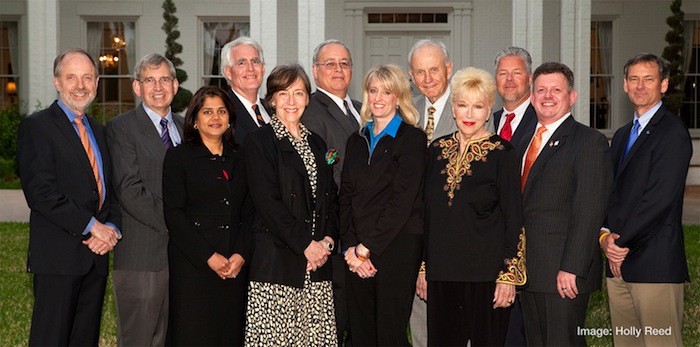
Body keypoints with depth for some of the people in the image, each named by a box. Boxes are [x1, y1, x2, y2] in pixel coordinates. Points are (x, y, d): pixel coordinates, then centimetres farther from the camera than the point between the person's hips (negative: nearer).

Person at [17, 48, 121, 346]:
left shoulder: (98, 130, 18)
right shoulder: (36, 126, -5)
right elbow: (41, 192, -15)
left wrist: (112, 228, -2)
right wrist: (92, 226, -15)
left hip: (97, 253, 7)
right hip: (58, 255, -7)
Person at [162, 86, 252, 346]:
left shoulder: (239, 158, 14)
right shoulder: (178, 157, 1)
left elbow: (248, 213, 10)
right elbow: (173, 215, -7)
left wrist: (241, 254, -5)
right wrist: (209, 256, -13)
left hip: (235, 266, 4)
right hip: (191, 266, -4)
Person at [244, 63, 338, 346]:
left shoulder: (317, 144, 18)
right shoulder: (259, 142, -1)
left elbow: (330, 198, 16)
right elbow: (267, 203, -10)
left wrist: (327, 240, -1)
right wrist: (305, 244, -13)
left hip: (317, 262, 5)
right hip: (276, 261, -5)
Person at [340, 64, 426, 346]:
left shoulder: (413, 139, -3)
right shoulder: (356, 141, 16)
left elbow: (403, 200, -11)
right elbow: (345, 198, 11)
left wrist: (366, 247, -11)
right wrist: (350, 248, -2)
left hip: (396, 248, -5)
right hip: (356, 253, 5)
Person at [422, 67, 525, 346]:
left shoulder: (502, 153, -4)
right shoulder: (437, 150, 8)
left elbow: (513, 217, -6)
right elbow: (427, 213, 12)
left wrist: (508, 275, -11)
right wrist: (422, 268, 10)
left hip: (486, 272, -4)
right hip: (441, 272, 4)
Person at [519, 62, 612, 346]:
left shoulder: (590, 142, -7)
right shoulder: (526, 140, 16)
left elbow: (589, 212, -15)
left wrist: (571, 268, -21)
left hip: (564, 272, -7)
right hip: (527, 269, 7)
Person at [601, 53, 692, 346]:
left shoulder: (673, 133, -7)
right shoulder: (622, 135, 20)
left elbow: (660, 198, -15)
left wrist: (622, 243, -12)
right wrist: (605, 234, -2)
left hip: (655, 263, -8)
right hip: (618, 259, 8)